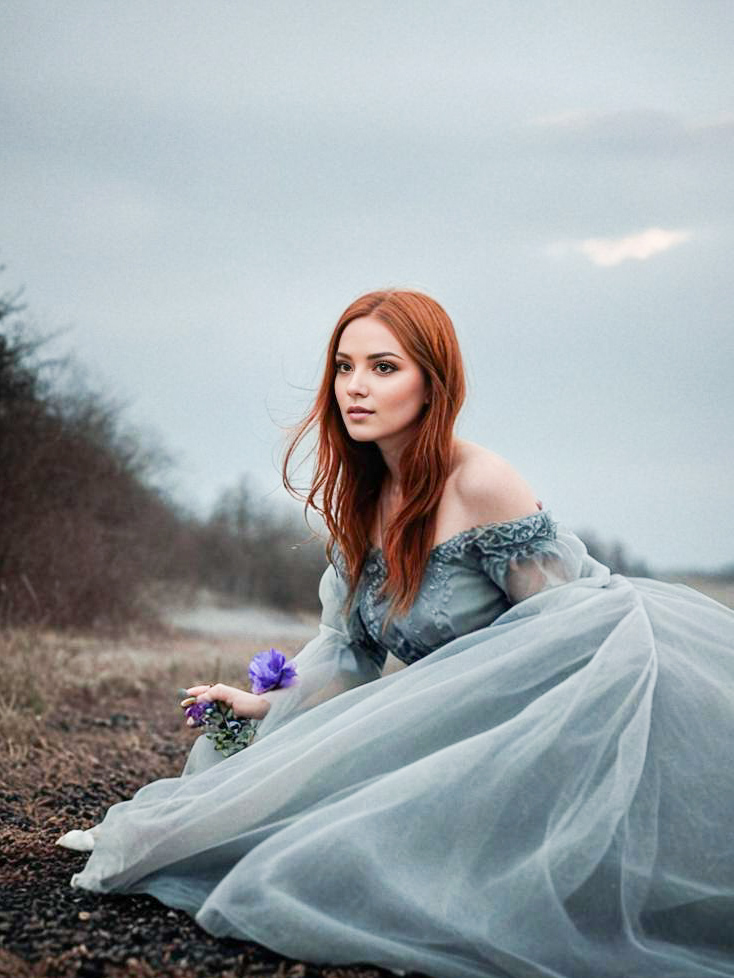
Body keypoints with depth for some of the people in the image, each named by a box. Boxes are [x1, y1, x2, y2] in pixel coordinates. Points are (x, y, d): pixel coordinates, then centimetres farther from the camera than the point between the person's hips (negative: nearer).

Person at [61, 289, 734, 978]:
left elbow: (569, 626, -15)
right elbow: (349, 648, 12)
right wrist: (264, 704, 3)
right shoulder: (363, 498, 4)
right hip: (444, 730, 7)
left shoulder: (479, 484, -19)